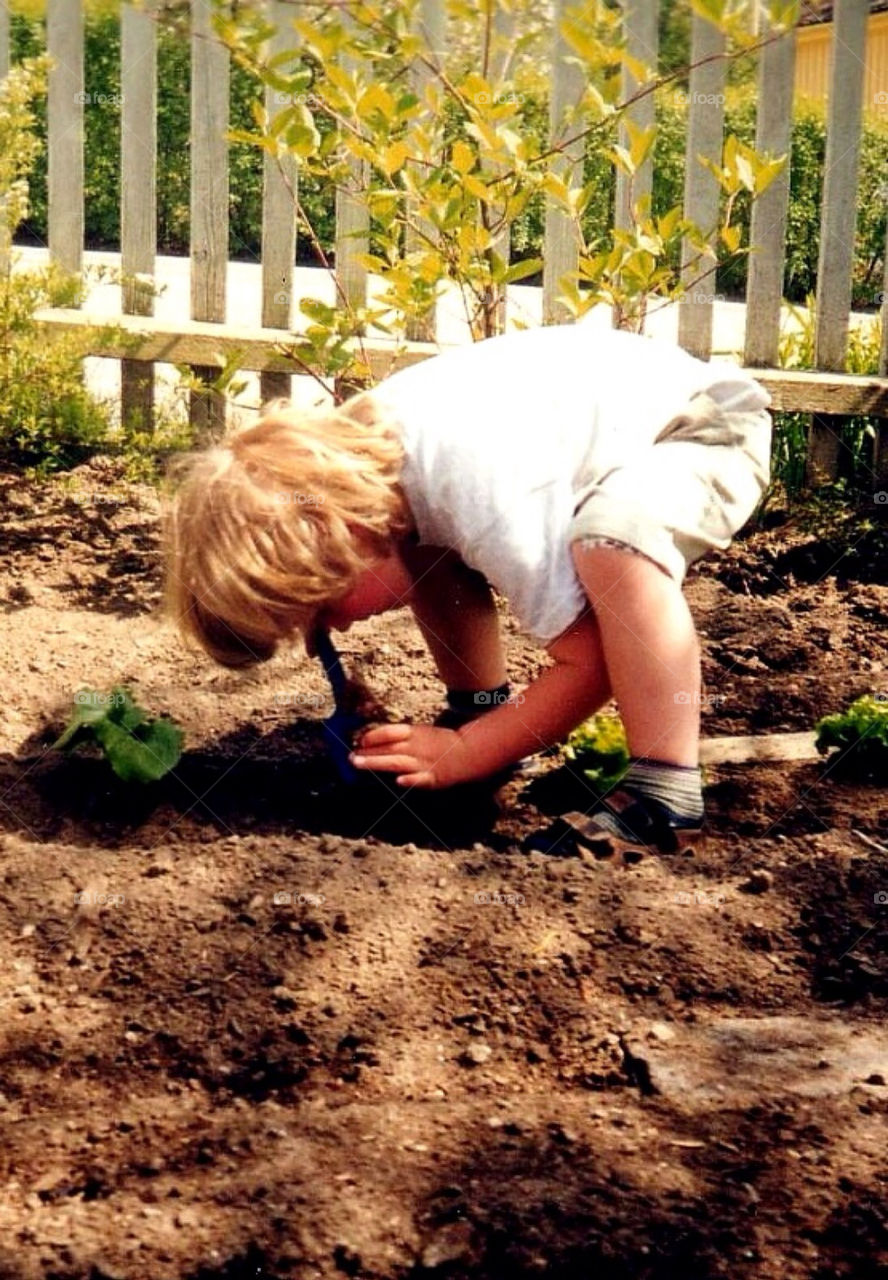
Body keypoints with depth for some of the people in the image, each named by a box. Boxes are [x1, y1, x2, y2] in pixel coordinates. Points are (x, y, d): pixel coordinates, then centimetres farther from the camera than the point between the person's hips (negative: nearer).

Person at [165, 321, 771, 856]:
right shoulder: (349, 444, -12)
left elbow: (589, 663, -28)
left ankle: (664, 796, -30)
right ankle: (485, 712, 13)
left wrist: (464, 753, -24)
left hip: (712, 430, -9)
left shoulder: (482, 496, -36)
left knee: (613, 537, -39)